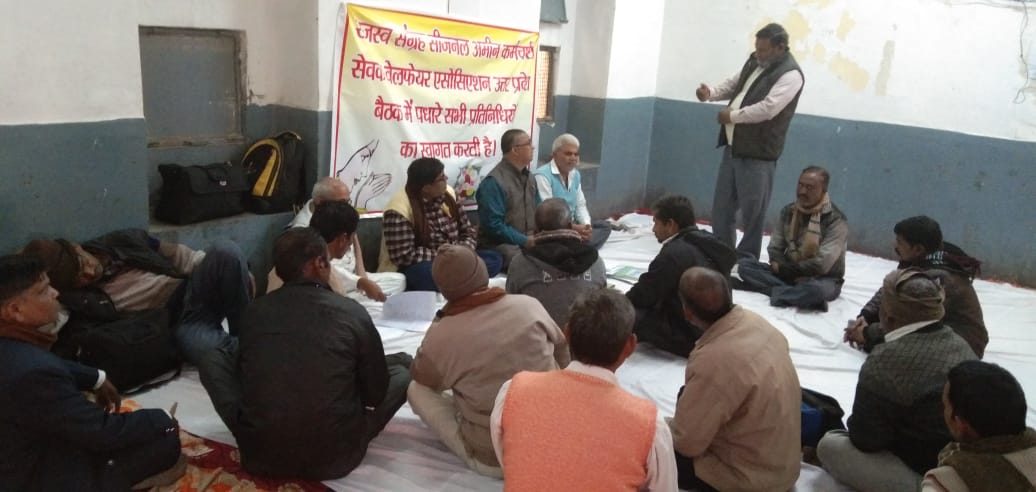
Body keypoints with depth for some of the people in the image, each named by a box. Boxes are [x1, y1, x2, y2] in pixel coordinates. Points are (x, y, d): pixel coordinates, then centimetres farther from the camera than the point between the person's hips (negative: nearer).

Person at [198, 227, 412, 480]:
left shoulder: (254, 310, -2)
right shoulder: (353, 312, -9)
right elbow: (377, 393, 1)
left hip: (260, 454, 1)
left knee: (214, 358, 20)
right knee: (403, 366, 15)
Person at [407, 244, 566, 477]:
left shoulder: (441, 337, -18)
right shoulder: (530, 305, -9)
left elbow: (419, 376, 6)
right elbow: (562, 353, 10)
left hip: (492, 461, -3)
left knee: (416, 389, 10)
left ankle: (470, 449, 5)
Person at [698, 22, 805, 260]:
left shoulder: (790, 74, -15)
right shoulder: (755, 61, 11)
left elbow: (767, 109, -25)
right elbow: (733, 85, 22)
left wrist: (732, 116, -15)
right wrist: (711, 93, 1)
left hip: (757, 153, -8)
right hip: (733, 147, 8)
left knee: (752, 212, 0)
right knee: (722, 206, 16)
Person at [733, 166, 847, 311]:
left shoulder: (836, 221, -16)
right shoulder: (788, 211, 3)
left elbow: (821, 265, -22)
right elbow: (774, 249, 5)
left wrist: (784, 268, -14)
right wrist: (782, 267, -16)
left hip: (822, 279, -6)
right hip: (788, 272, 6)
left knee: (815, 289, -42)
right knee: (744, 264, -14)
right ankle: (798, 294, -25)